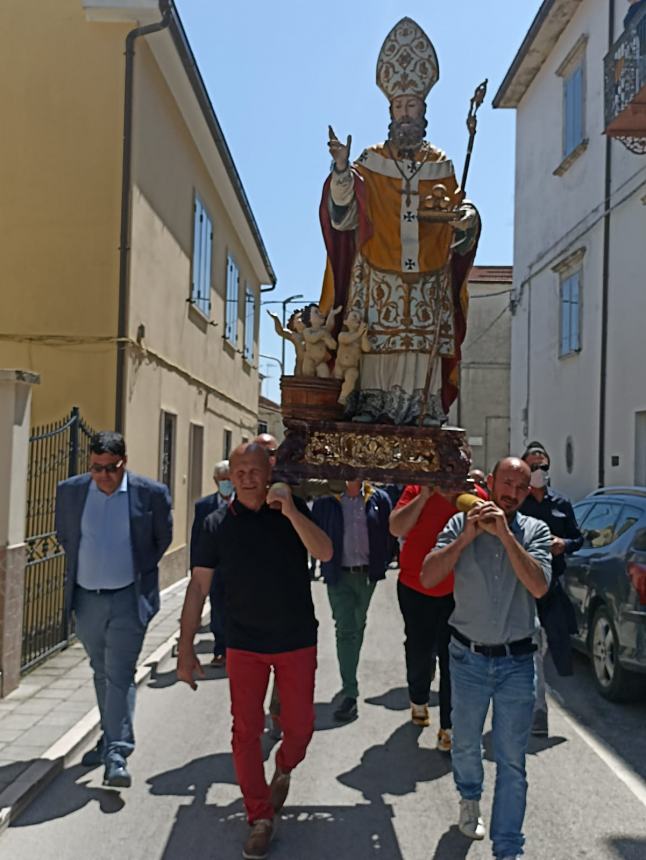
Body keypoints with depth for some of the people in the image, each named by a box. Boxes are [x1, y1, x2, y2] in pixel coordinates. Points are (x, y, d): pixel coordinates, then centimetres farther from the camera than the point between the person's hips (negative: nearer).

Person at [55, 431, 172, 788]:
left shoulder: (151, 493, -10)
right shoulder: (70, 490, -2)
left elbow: (163, 539, 4)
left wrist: (139, 571, 5)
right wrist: (81, 568, 10)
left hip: (128, 599, -4)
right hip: (86, 598, 4)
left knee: (120, 675, -7)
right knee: (102, 673, 18)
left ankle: (117, 755, -2)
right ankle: (109, 738, 34)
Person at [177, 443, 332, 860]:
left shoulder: (292, 510, -5)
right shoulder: (218, 523, -4)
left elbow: (325, 552, -19)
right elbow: (198, 586, -3)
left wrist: (291, 511, -31)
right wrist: (186, 647, -6)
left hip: (297, 640, 0)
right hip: (244, 644, 0)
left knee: (300, 726, 8)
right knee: (246, 732, 4)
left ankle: (284, 770, 42)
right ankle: (261, 819, 22)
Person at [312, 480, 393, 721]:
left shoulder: (379, 499, 0)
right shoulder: (326, 500, -3)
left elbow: (389, 532, 2)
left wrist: (383, 562, -4)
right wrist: (326, 562, -3)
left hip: (367, 574, 2)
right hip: (339, 575, -2)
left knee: (358, 627, 18)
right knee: (345, 630, -6)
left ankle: (350, 680, 38)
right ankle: (350, 693, -3)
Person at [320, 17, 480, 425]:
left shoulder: (441, 166, 13)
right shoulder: (370, 162, 6)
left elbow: (457, 209, 11)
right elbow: (343, 216, -6)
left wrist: (467, 216, -13)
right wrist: (342, 170, -22)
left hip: (428, 283, 2)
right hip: (378, 281, -1)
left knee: (422, 348, -2)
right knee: (376, 345, -6)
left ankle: (422, 413, 3)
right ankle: (368, 406, -1)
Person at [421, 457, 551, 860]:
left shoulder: (534, 531, -3)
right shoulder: (461, 524, -3)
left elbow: (539, 587, -18)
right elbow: (428, 577, -12)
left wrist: (506, 534, -24)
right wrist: (466, 537, -21)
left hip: (517, 661, -1)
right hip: (468, 657, 1)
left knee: (512, 761, 5)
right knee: (466, 744, 19)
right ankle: (470, 800, 48)